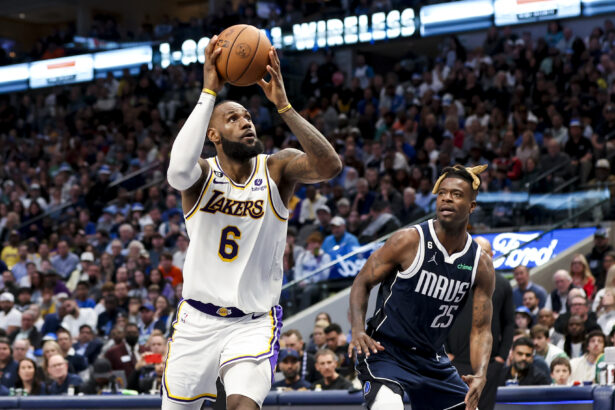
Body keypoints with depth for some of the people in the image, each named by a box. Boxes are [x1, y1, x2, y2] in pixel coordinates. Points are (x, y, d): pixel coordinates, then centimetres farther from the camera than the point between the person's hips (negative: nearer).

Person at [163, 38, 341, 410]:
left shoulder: (276, 169, -5)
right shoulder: (203, 174, -6)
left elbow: (330, 166, -26)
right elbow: (178, 172, -32)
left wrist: (283, 105, -30)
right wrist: (209, 92, -31)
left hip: (254, 322, -1)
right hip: (198, 320, 1)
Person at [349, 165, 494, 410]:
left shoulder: (481, 264, -2)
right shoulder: (409, 241, -14)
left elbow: (481, 329, -2)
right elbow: (363, 282, -6)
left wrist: (480, 375, -20)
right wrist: (358, 330, -23)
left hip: (432, 360, 5)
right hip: (385, 351, -5)